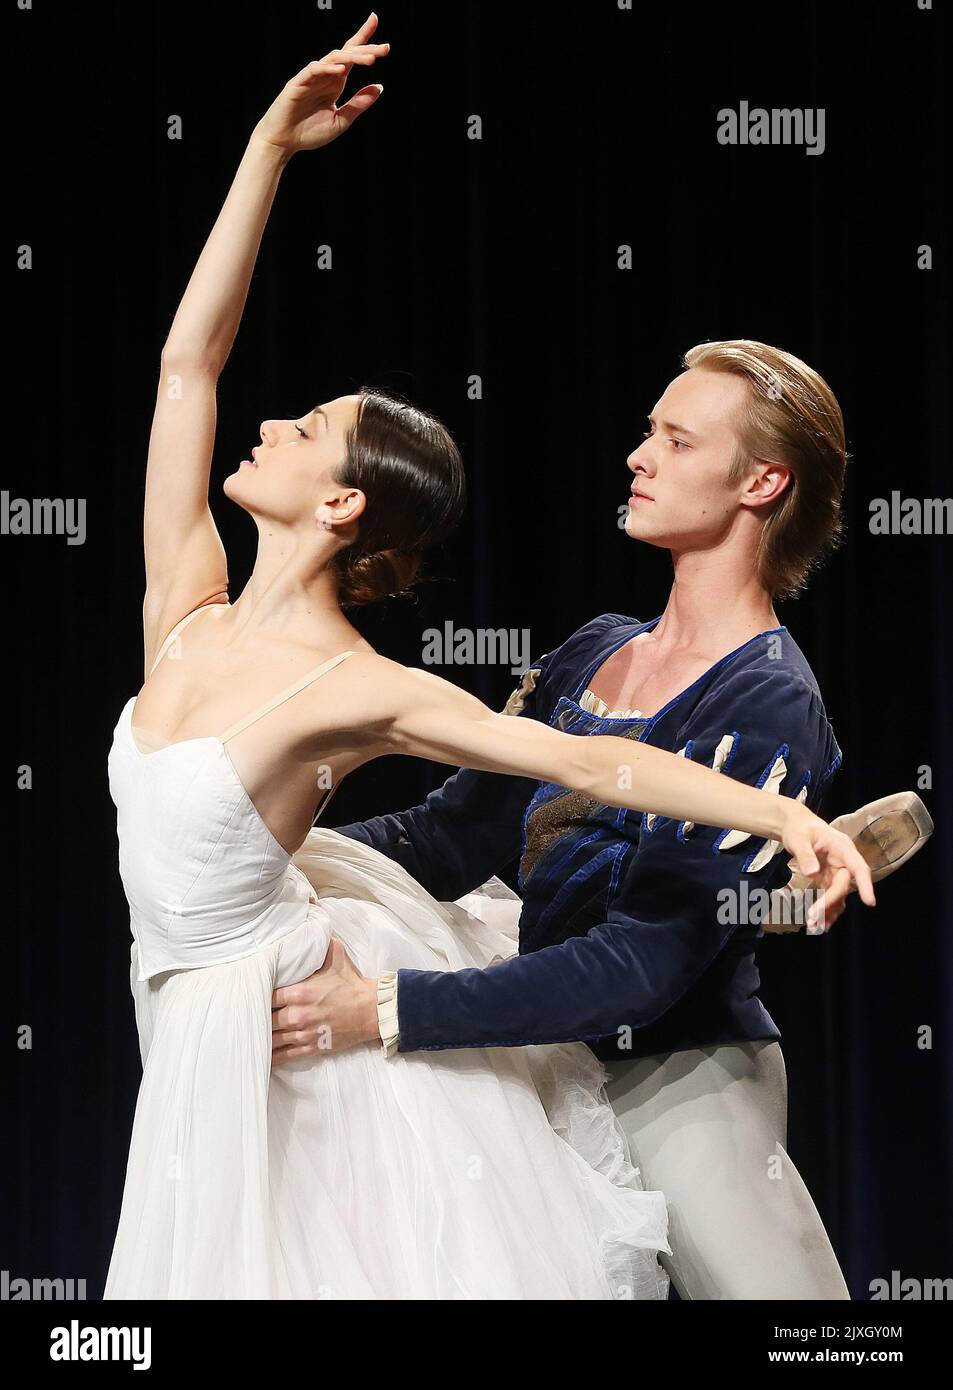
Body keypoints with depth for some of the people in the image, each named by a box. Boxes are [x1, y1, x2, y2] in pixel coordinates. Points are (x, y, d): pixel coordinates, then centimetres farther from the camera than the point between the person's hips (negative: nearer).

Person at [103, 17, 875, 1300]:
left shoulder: (354, 689, -20)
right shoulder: (186, 613, -5)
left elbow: (591, 761, -27)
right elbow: (190, 356, -3)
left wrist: (788, 817, -40)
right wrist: (270, 147, -4)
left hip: (297, 1028, -6)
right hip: (206, 1045, 6)